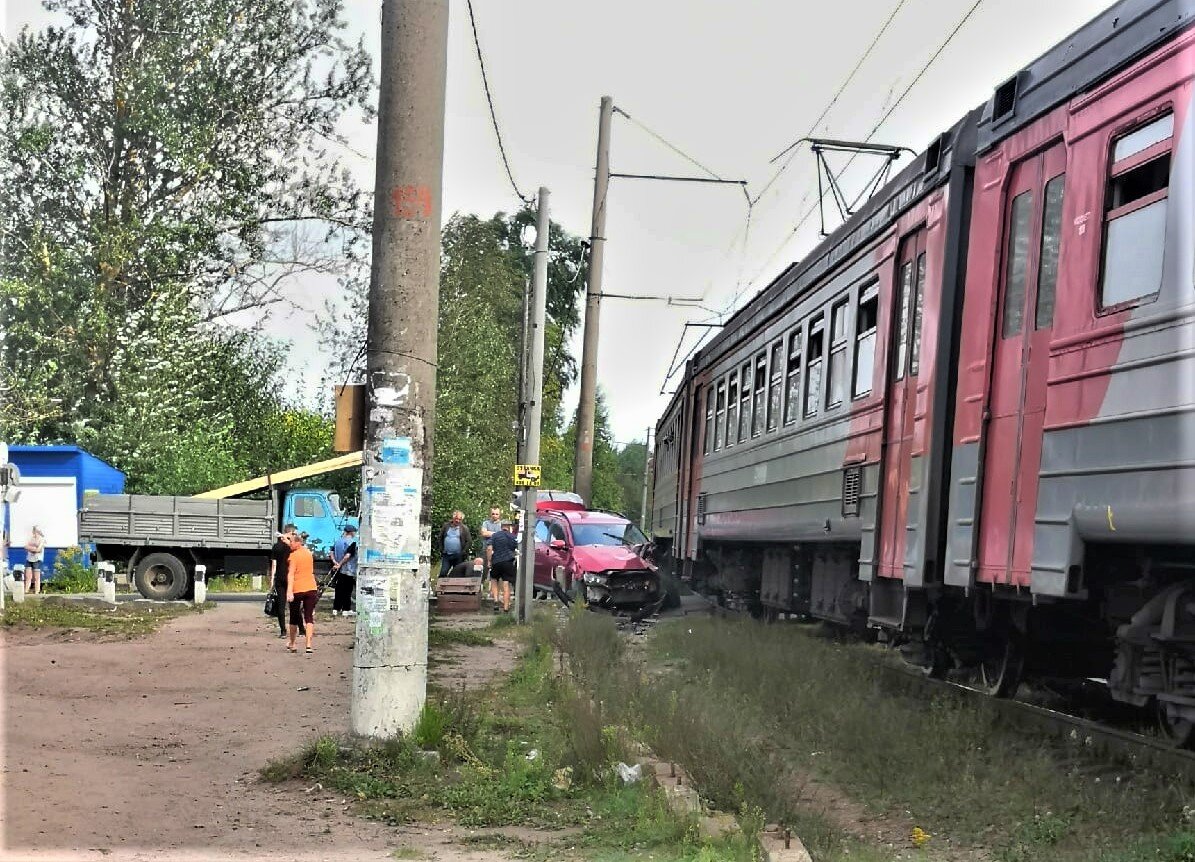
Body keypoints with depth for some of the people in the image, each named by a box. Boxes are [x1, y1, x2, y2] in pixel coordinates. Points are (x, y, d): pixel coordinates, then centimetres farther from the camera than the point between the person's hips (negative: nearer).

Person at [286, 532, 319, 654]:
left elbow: (291, 574, -19)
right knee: (309, 618, 1)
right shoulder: (309, 553, 11)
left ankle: (291, 645, 26)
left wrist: (289, 591, -26)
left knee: (294, 618, 12)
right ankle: (309, 645, -11)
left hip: (297, 590, -4)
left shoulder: (293, 556, -10)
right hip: (311, 589, 4)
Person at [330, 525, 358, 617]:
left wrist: (334, 561, -2)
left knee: (338, 589, 10)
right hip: (349, 570, -6)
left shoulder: (338, 541, 10)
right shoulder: (352, 542, -13)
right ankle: (346, 610, 3)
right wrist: (340, 564, -15)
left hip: (339, 570, 6)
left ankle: (336, 609, 11)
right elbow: (348, 555, -22)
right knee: (347, 590, 1)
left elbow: (332, 552, 6)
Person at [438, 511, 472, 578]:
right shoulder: (446, 526, 8)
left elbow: (469, 541, 0)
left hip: (458, 556, -1)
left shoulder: (464, 528, 2)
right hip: (446, 555, 1)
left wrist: (463, 552, -9)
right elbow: (440, 539, 14)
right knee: (442, 573, -5)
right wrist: (441, 550, 5)